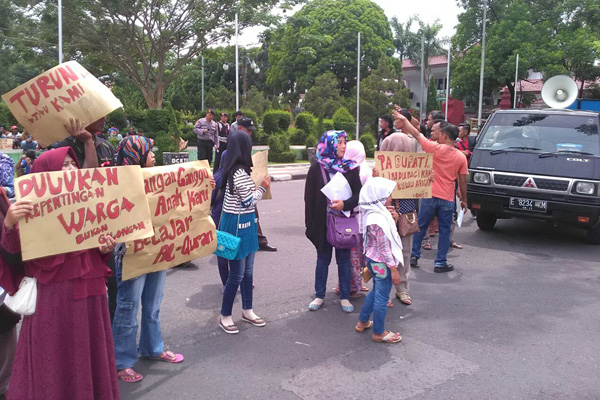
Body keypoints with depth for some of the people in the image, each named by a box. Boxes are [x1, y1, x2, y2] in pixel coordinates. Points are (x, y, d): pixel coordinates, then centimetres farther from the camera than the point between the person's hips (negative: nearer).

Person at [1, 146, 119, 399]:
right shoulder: (36, 206, -8)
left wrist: (106, 248, -3)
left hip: (89, 289, 6)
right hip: (55, 294, -5)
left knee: (91, 353, 15)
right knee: (57, 357, 5)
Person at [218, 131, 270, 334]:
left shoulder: (237, 170, 9)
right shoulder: (240, 173, -21)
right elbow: (249, 201, -16)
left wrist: (257, 185, 12)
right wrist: (262, 187, -4)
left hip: (244, 223, 10)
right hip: (238, 225, -10)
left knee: (247, 271, 17)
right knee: (237, 274, 1)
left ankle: (247, 311, 30)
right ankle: (225, 316, 15)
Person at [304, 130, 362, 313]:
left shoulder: (350, 168, -1)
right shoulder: (316, 169, -4)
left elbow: (358, 194, -3)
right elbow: (309, 197, -3)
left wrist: (344, 204, -23)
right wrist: (310, 224, -6)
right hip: (323, 222, -1)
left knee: (344, 260, 10)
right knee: (322, 260, 12)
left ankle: (345, 297, 22)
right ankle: (319, 296, 25)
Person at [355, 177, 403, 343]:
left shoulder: (375, 213, 3)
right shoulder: (378, 219, -26)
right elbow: (384, 248, -24)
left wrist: (394, 220, 1)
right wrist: (394, 269, -18)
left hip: (373, 260, 10)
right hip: (381, 263, -10)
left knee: (376, 291, 26)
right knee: (382, 297, 5)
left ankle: (362, 322, 38)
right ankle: (378, 333, 20)